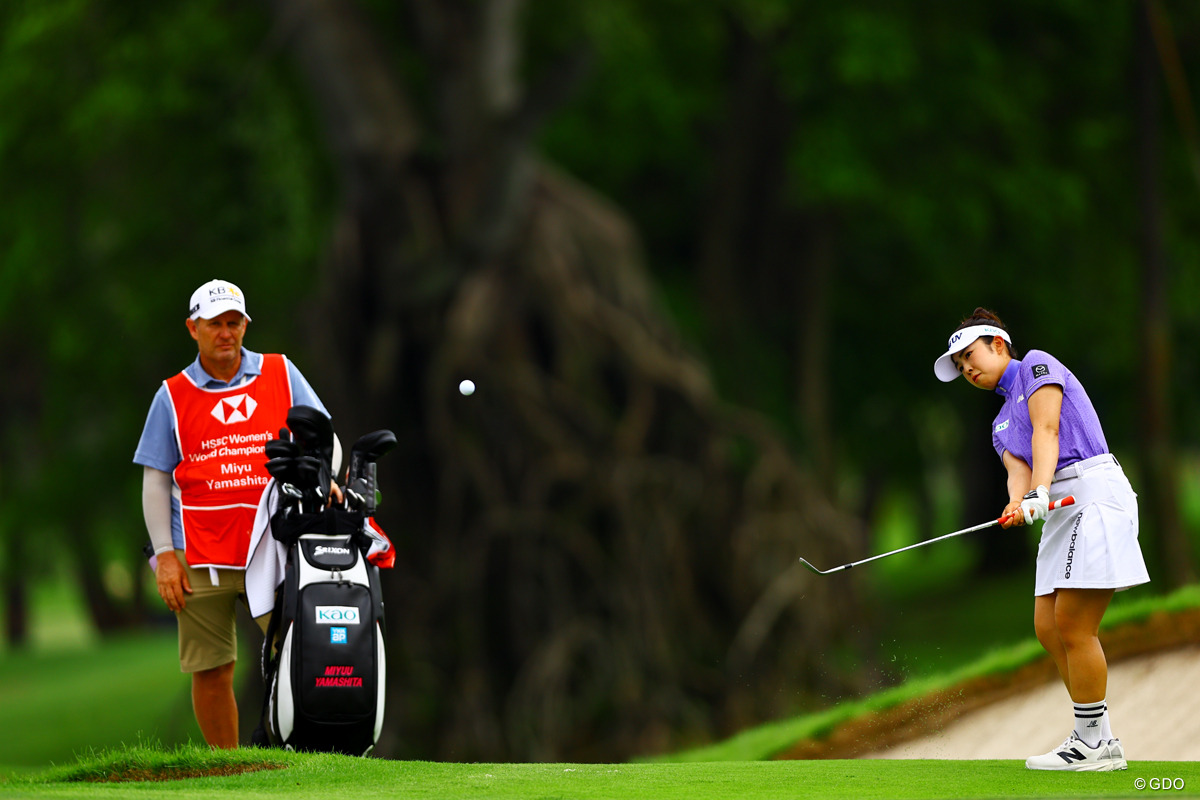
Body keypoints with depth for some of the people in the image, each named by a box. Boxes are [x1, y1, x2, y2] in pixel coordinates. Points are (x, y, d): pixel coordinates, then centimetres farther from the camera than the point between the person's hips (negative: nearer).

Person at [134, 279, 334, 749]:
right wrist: (165, 554, -2)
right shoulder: (172, 397, 9)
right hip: (201, 558, 0)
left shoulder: (280, 375, 10)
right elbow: (155, 480, 7)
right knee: (210, 671, 0)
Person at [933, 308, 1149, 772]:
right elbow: (1018, 470, 7)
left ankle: (1092, 743, -8)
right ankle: (1100, 743, 7)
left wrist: (1038, 494, -24)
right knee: (1049, 629, 3)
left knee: (1073, 627, -13)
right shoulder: (1002, 423, 27)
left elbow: (1046, 431, -10)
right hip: (1061, 510, 9)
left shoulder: (1037, 365, 5)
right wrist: (1017, 507, -16)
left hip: (1093, 492, -9)